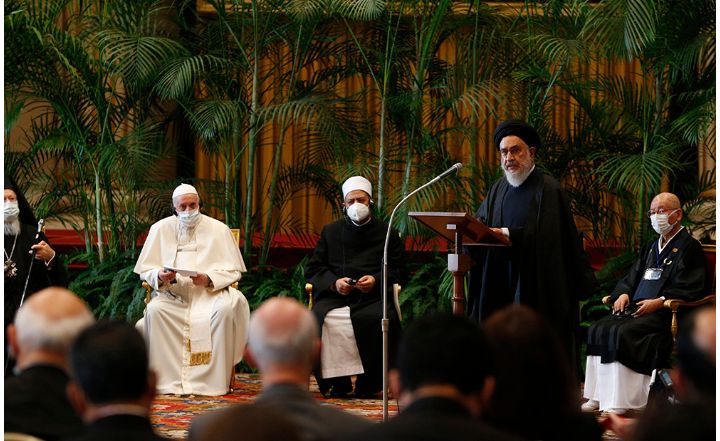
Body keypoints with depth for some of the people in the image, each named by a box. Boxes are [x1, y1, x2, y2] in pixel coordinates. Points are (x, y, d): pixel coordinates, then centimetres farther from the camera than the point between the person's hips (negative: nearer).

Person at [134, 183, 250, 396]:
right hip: (172, 296, 1)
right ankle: (167, 380, -26)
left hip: (209, 294, -1)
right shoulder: (160, 229, 10)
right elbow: (145, 270, 11)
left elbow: (233, 271, 4)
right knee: (154, 310, -31)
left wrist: (209, 280, -16)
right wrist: (160, 276, -13)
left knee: (227, 308, -34)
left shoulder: (218, 229, 7)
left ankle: (214, 380, -27)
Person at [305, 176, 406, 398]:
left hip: (373, 296, -1)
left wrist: (376, 280, -11)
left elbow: (397, 271, 10)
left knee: (383, 318, -35)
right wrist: (334, 283, -6)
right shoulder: (331, 231, 22)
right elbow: (312, 269, 15)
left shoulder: (387, 233, 17)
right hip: (335, 296, 1)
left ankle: (369, 381, -19)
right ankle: (338, 380, -22)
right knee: (321, 319, -32)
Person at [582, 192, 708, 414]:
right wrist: (623, 294, 3)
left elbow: (692, 288, -12)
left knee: (622, 333, -30)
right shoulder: (651, 248, 23)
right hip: (638, 308, 8)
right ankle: (599, 395, -14)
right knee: (599, 329, -12)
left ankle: (620, 401, -30)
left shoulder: (689, 247, -2)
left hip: (666, 313, -8)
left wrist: (659, 301, -20)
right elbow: (632, 278, 26)